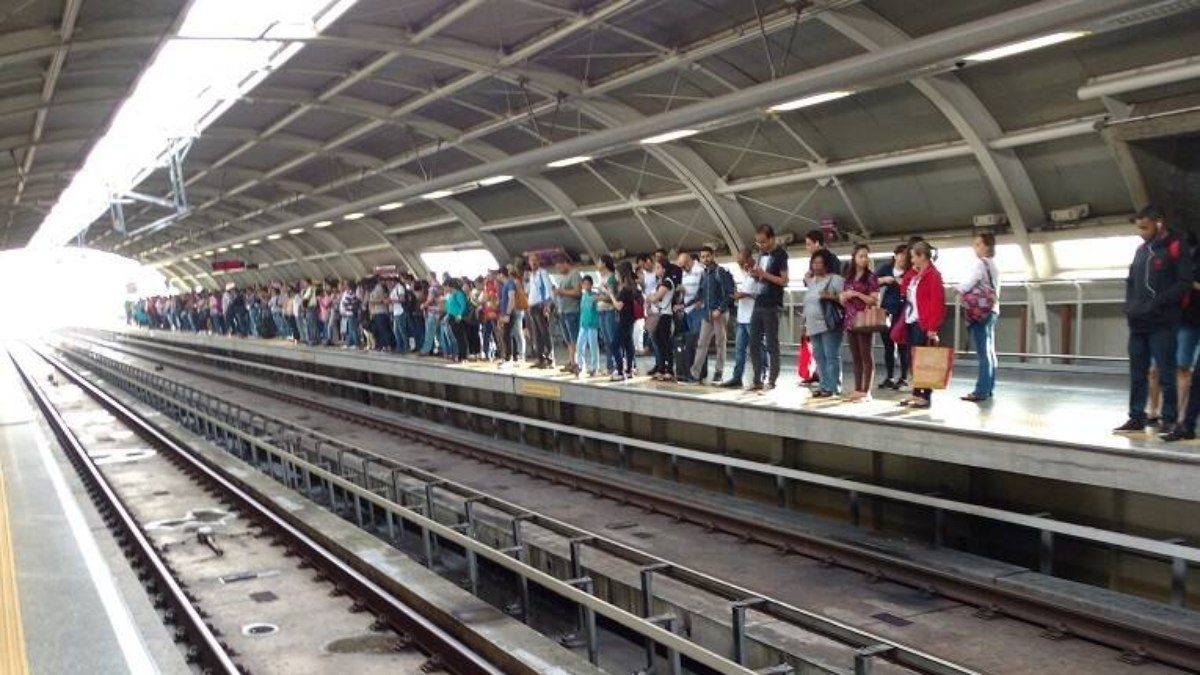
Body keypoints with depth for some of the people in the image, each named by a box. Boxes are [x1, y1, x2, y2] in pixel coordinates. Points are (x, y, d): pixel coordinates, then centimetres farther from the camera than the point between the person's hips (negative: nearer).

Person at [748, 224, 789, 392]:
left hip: (771, 306, -8)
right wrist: (755, 274, 2)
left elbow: (784, 281, -13)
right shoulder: (761, 253, 14)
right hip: (758, 304, 8)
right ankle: (757, 380, 13)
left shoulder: (780, 254, -9)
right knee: (754, 343, 8)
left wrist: (764, 274, -20)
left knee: (771, 344, -2)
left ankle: (772, 380, 4)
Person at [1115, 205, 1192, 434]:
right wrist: (1130, 307, 5)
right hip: (1137, 323, 6)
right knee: (1137, 374, 8)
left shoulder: (1175, 247, -4)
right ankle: (1136, 417, 13)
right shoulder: (1141, 250, 17)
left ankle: (1170, 420, 3)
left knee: (1165, 373, -3)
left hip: (1163, 323, -6)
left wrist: (1156, 303, -18)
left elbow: (1184, 284, -11)